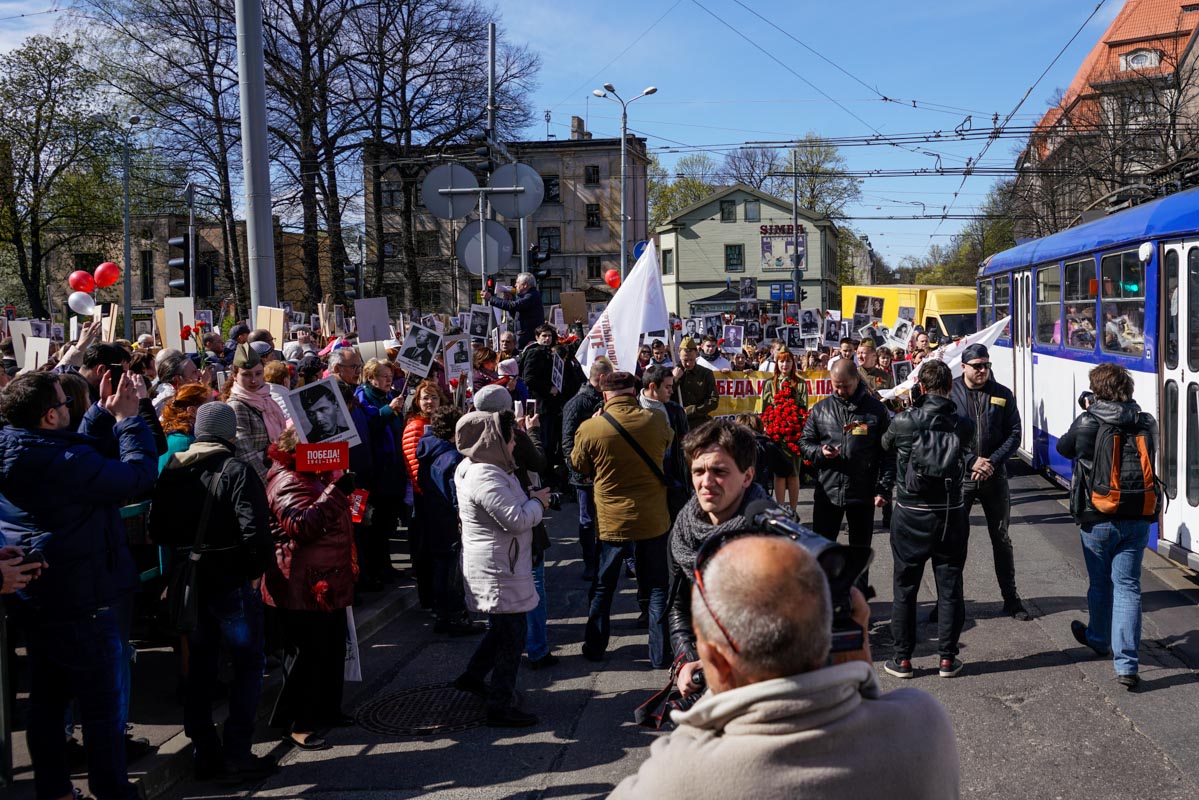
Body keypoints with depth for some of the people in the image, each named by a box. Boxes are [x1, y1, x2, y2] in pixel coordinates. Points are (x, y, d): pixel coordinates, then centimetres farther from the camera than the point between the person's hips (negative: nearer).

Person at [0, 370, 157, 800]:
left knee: (47, 700, 19)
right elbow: (140, 474, -24)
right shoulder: (63, 462, -29)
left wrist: (103, 412, 6)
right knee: (105, 705, 7)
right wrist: (128, 417, -14)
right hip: (86, 604, -9)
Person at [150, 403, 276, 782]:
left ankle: (205, 753, 22)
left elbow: (158, 529, 8)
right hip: (232, 583, -6)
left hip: (189, 582, 6)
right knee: (248, 666, 6)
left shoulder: (171, 471, 4)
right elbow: (255, 530, -23)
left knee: (200, 668, 15)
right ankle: (237, 755, 5)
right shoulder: (236, 472, -15)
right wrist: (256, 570, -9)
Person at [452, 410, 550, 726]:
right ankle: (501, 707, 6)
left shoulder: (476, 469, 10)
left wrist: (529, 499, 5)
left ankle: (472, 677, 38)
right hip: (497, 569, -11)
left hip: (496, 565, 11)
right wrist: (537, 502, -9)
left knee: (502, 627, 25)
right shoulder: (485, 477, -24)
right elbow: (515, 520, -25)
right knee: (512, 634, -2)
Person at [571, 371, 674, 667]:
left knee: (603, 587, 17)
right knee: (658, 587, 13)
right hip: (653, 518, 1)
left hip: (611, 520, 0)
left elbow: (579, 466, 3)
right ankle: (661, 654, 18)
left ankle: (594, 647, 28)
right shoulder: (656, 422, -10)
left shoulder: (589, 428, -15)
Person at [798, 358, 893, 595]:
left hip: (863, 494, -1)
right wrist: (819, 451, -11)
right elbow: (804, 442, 11)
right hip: (827, 492, 1)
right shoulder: (821, 409, 5)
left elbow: (887, 453, 1)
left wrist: (883, 488, -5)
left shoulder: (875, 409, 0)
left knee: (860, 548, 12)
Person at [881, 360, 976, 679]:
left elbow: (886, 445, 7)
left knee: (905, 587, 9)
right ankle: (947, 658, 17)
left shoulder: (903, 422, -12)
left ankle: (903, 659, 14)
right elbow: (969, 461, 5)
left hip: (911, 513, -1)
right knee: (949, 586, 12)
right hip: (950, 514, 2)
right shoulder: (963, 425, -7)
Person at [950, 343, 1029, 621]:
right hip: (959, 477, -2)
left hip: (994, 476, 2)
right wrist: (970, 462, -15)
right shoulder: (950, 392, -3)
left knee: (1001, 538, 11)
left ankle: (1011, 598, 22)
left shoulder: (1002, 395, 3)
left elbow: (1014, 434, 2)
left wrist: (992, 462, -13)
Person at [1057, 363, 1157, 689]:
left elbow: (1063, 448, 6)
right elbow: (1151, 456, 14)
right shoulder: (1147, 424, -3)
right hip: (1137, 519, 2)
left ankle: (1098, 639, 42)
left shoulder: (1086, 424, -12)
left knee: (1100, 584, 18)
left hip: (1097, 519, -2)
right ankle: (1127, 665, -1)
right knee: (1127, 587, 4)